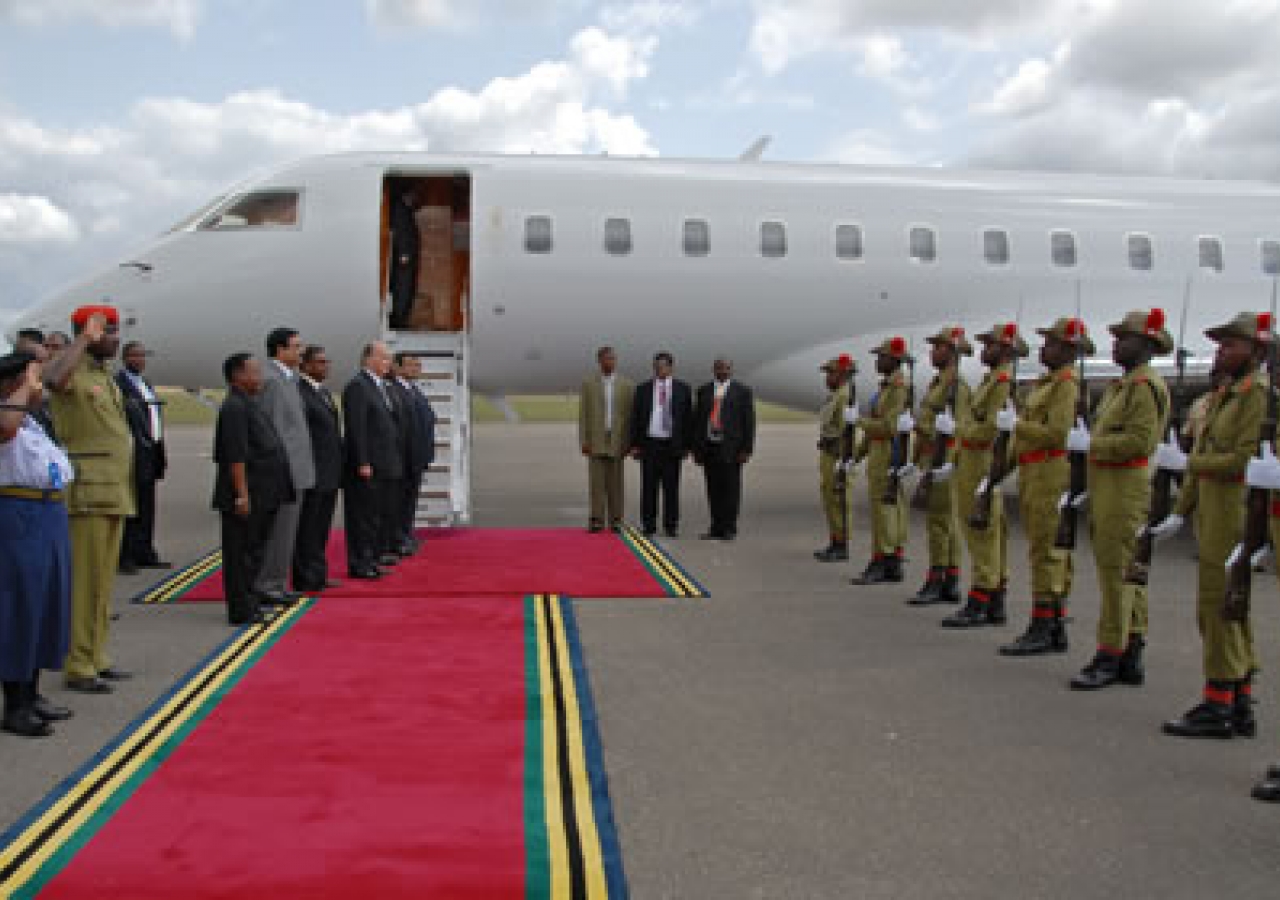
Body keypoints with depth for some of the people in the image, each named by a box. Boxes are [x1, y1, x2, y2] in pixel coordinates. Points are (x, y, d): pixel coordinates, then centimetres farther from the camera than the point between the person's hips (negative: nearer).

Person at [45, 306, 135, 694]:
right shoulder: (74, 369, -9)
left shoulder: (106, 376, 18)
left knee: (104, 578, 13)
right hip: (87, 491, -9)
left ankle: (96, 658, 21)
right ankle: (78, 667, 0)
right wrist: (84, 338, -24)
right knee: (84, 580, -6)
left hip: (114, 492, 9)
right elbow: (53, 379, -36)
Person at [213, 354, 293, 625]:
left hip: (262, 497, 10)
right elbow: (235, 456, -22)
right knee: (241, 553, -3)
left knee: (252, 552, 17)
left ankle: (248, 606, 26)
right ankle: (241, 611, 2)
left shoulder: (249, 404, 17)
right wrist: (242, 495, -24)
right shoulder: (234, 407, -16)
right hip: (246, 498, -10)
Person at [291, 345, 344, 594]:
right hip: (312, 475, -9)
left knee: (321, 529, 15)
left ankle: (318, 574, 23)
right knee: (308, 529, -1)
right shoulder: (299, 393, -14)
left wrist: (337, 470, 19)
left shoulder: (325, 392, 17)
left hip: (329, 475, 9)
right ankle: (307, 579, 6)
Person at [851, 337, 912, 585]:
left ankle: (879, 565, -6)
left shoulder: (899, 388, -16)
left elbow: (889, 426, -24)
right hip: (880, 455, 10)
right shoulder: (888, 386, 16)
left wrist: (863, 422, -10)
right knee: (894, 510, 9)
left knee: (883, 510, -8)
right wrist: (861, 450, 21)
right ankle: (893, 565, 12)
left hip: (888, 456, -10)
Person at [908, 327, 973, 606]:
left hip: (943, 460, -10)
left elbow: (956, 426, -20)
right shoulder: (939, 381, 18)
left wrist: (946, 462, -25)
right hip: (933, 459, 10)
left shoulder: (955, 382, -12)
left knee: (939, 521, -7)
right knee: (947, 522, 10)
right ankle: (951, 584, 14)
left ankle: (936, 582, -4)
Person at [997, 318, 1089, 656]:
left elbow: (1057, 434, -21)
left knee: (1047, 553, -8)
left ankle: (1041, 630, -5)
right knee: (1050, 555, 12)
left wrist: (1016, 424, -14)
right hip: (1034, 476, 10)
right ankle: (1055, 630, 18)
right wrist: (1016, 421, 10)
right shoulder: (1046, 382, 18)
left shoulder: (1067, 384, -13)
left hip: (1051, 474, -10)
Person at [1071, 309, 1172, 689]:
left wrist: (1092, 444, -13)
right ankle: (1130, 656, 19)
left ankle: (1109, 656, -3)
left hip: (1126, 489, -10)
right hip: (1109, 487, 10)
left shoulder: (1145, 385, -13)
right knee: (1128, 573, 13)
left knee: (1117, 572, -7)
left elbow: (1140, 441, -21)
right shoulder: (1121, 385, 19)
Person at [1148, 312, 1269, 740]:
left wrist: (1186, 462, -13)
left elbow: (1244, 459, -20)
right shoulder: (1222, 394, 17)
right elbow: (1203, 457, 18)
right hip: (1213, 516, 10)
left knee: (1218, 606, -5)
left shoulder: (1258, 394, -12)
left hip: (1235, 518, -9)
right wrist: (1181, 512, 15)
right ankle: (1240, 707, 21)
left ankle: (1217, 707, 2)